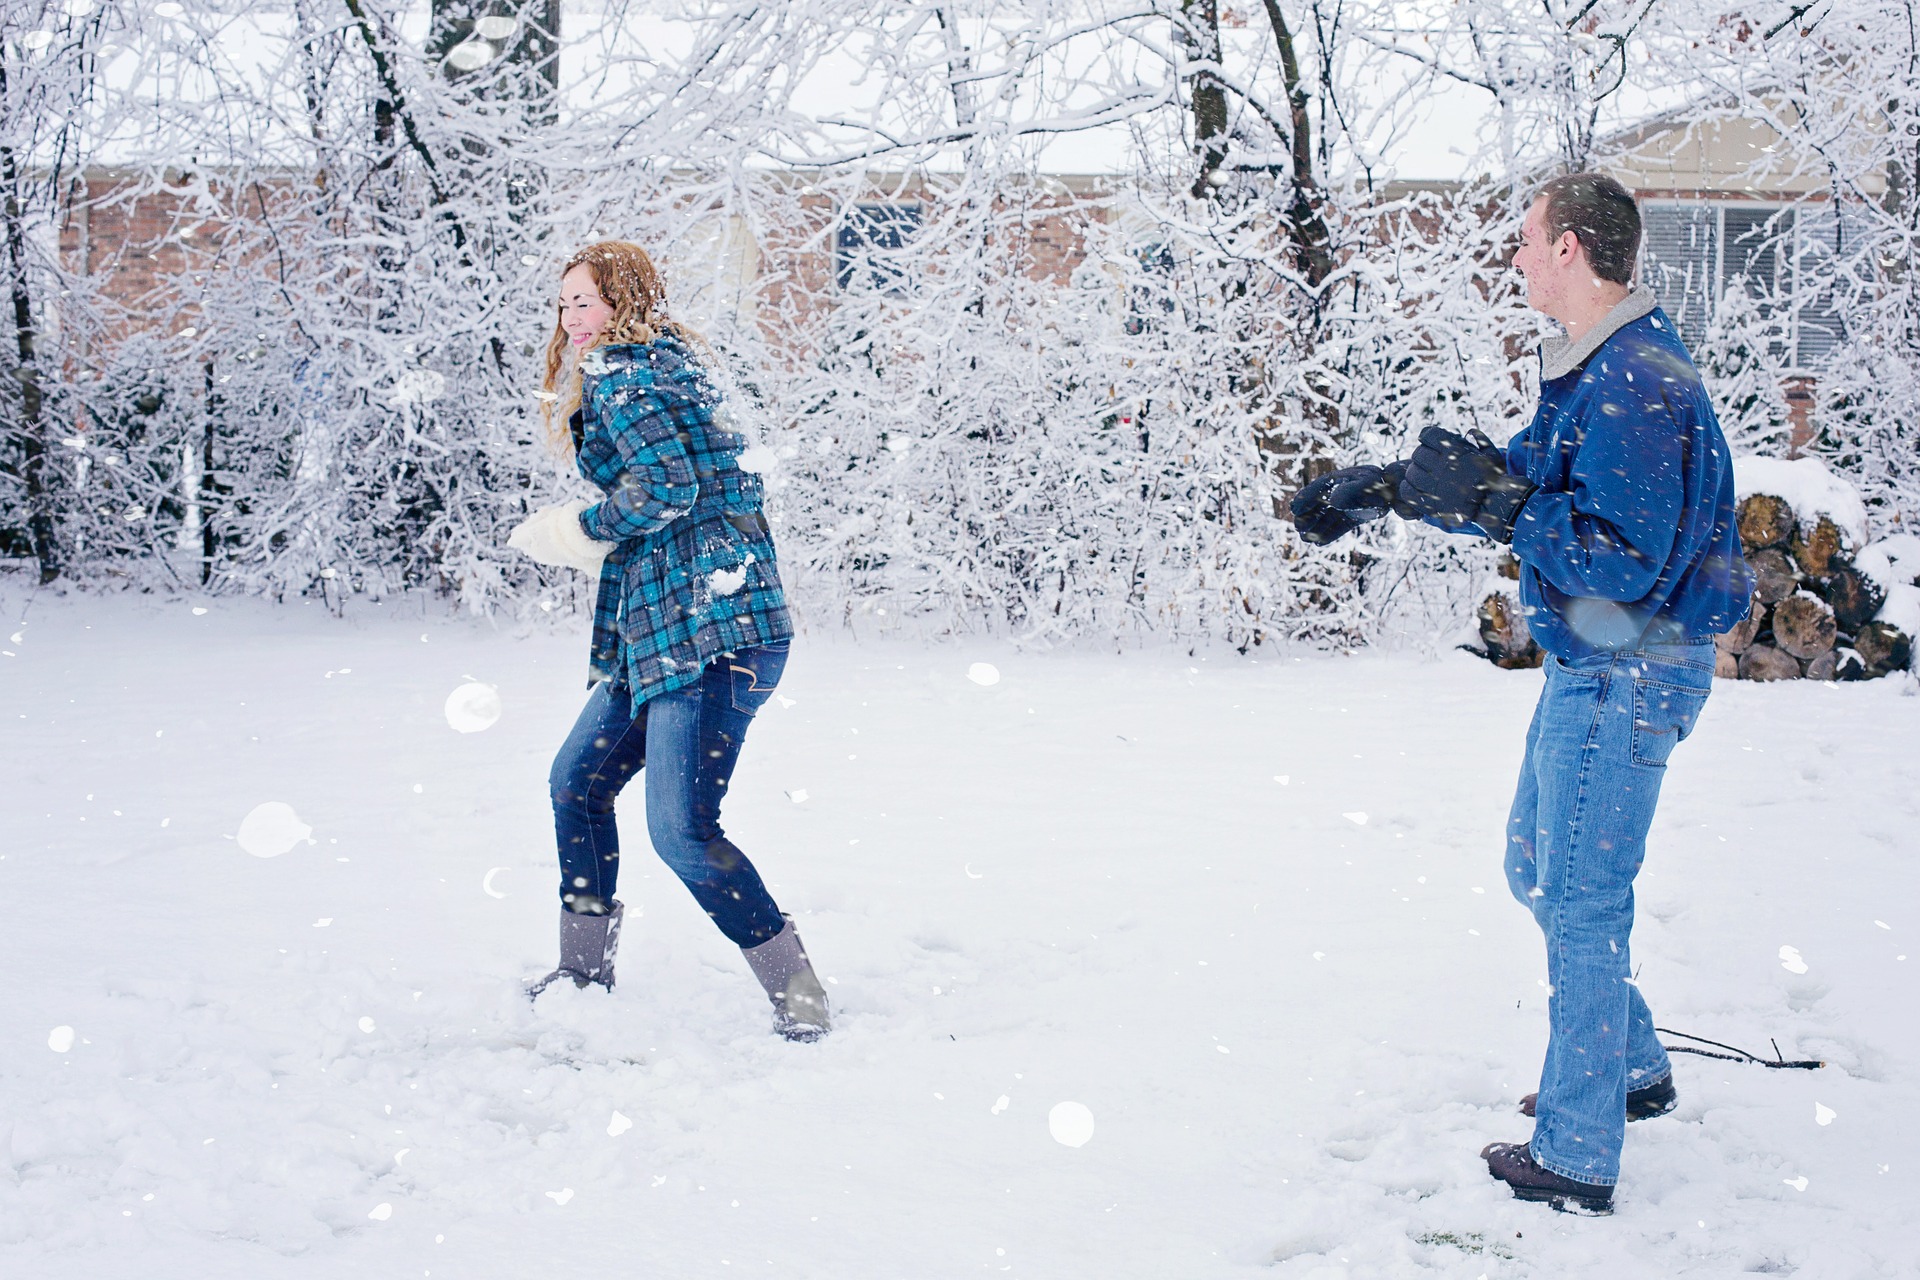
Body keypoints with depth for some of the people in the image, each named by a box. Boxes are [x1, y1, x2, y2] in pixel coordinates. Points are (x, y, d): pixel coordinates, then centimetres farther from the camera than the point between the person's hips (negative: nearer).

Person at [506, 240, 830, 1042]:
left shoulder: (618, 374, -7)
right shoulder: (669, 367, 21)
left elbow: (667, 485, -21)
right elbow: (729, 489, 22)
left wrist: (578, 531, -5)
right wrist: (594, 545, 17)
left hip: (707, 629, -11)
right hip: (661, 633, 11)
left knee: (681, 831, -13)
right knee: (577, 779, 19)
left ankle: (800, 1000, -6)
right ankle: (585, 972, 29)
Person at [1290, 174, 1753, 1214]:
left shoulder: (1639, 384, -22)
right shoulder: (1594, 367, 10)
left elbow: (1624, 560, -27)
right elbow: (1520, 479, 20)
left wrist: (1497, 506, -28)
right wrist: (1385, 489, 14)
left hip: (1626, 673, -10)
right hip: (1593, 664, 10)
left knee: (1580, 903, -3)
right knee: (1537, 870, 21)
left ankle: (1574, 1159, 8)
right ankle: (1633, 1069, 36)